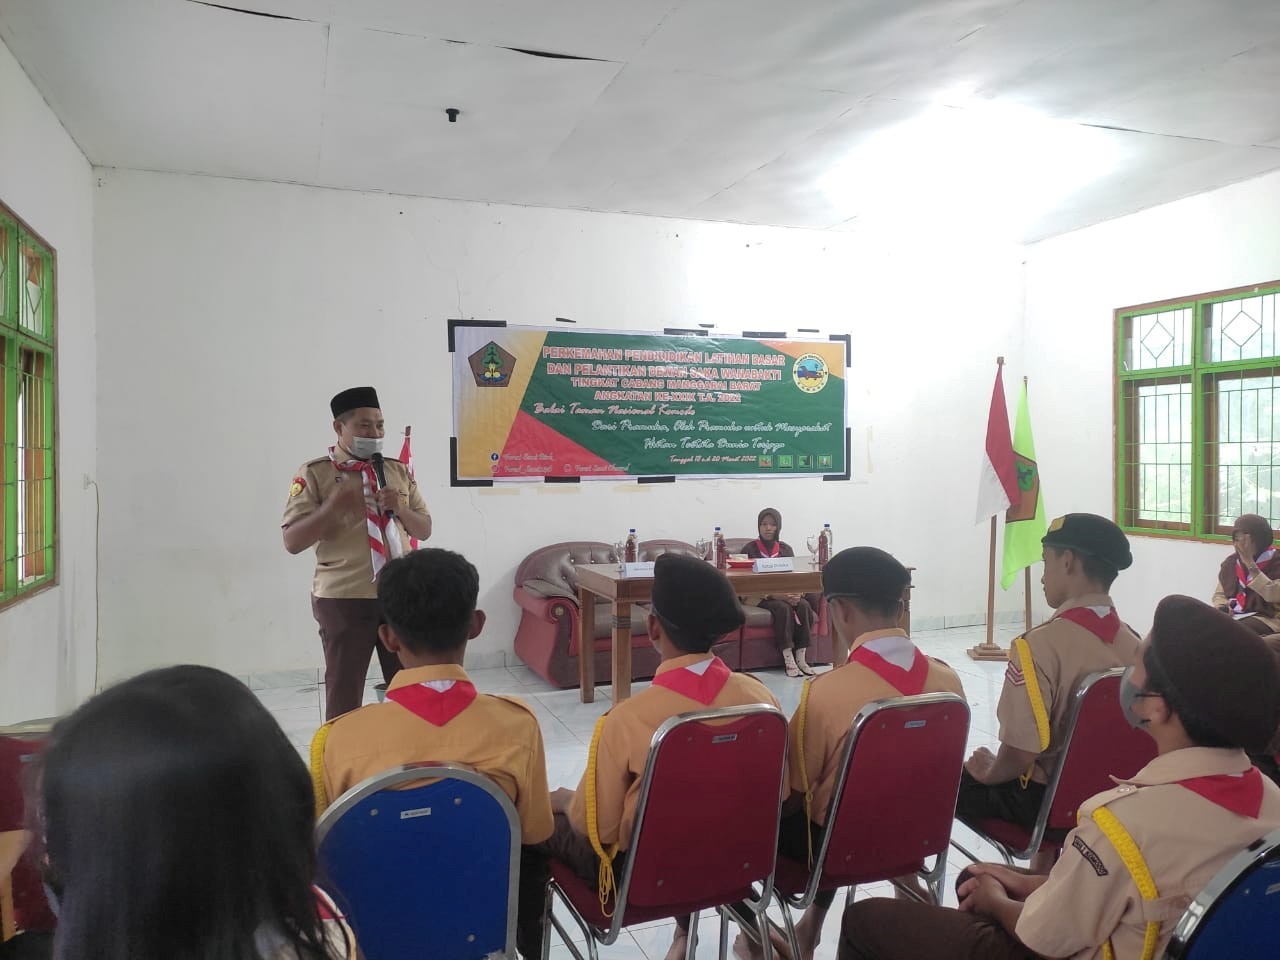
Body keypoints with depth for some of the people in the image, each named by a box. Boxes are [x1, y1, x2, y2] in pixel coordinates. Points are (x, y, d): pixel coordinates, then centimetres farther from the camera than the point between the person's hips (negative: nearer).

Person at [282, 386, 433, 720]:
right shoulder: (314, 473, -4)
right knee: (344, 694, 6)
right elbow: (292, 542, -8)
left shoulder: (399, 471, 10)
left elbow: (425, 530, 11)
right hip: (343, 599, -4)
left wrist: (400, 508, -9)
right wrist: (333, 506, -22)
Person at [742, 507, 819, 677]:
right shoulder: (750, 549, 0)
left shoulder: (786, 549, 13)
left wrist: (797, 593, -15)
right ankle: (789, 661, -31)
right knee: (783, 607, -34)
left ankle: (801, 659, -24)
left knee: (804, 605, -27)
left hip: (787, 593, 4)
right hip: (759, 597, -4)